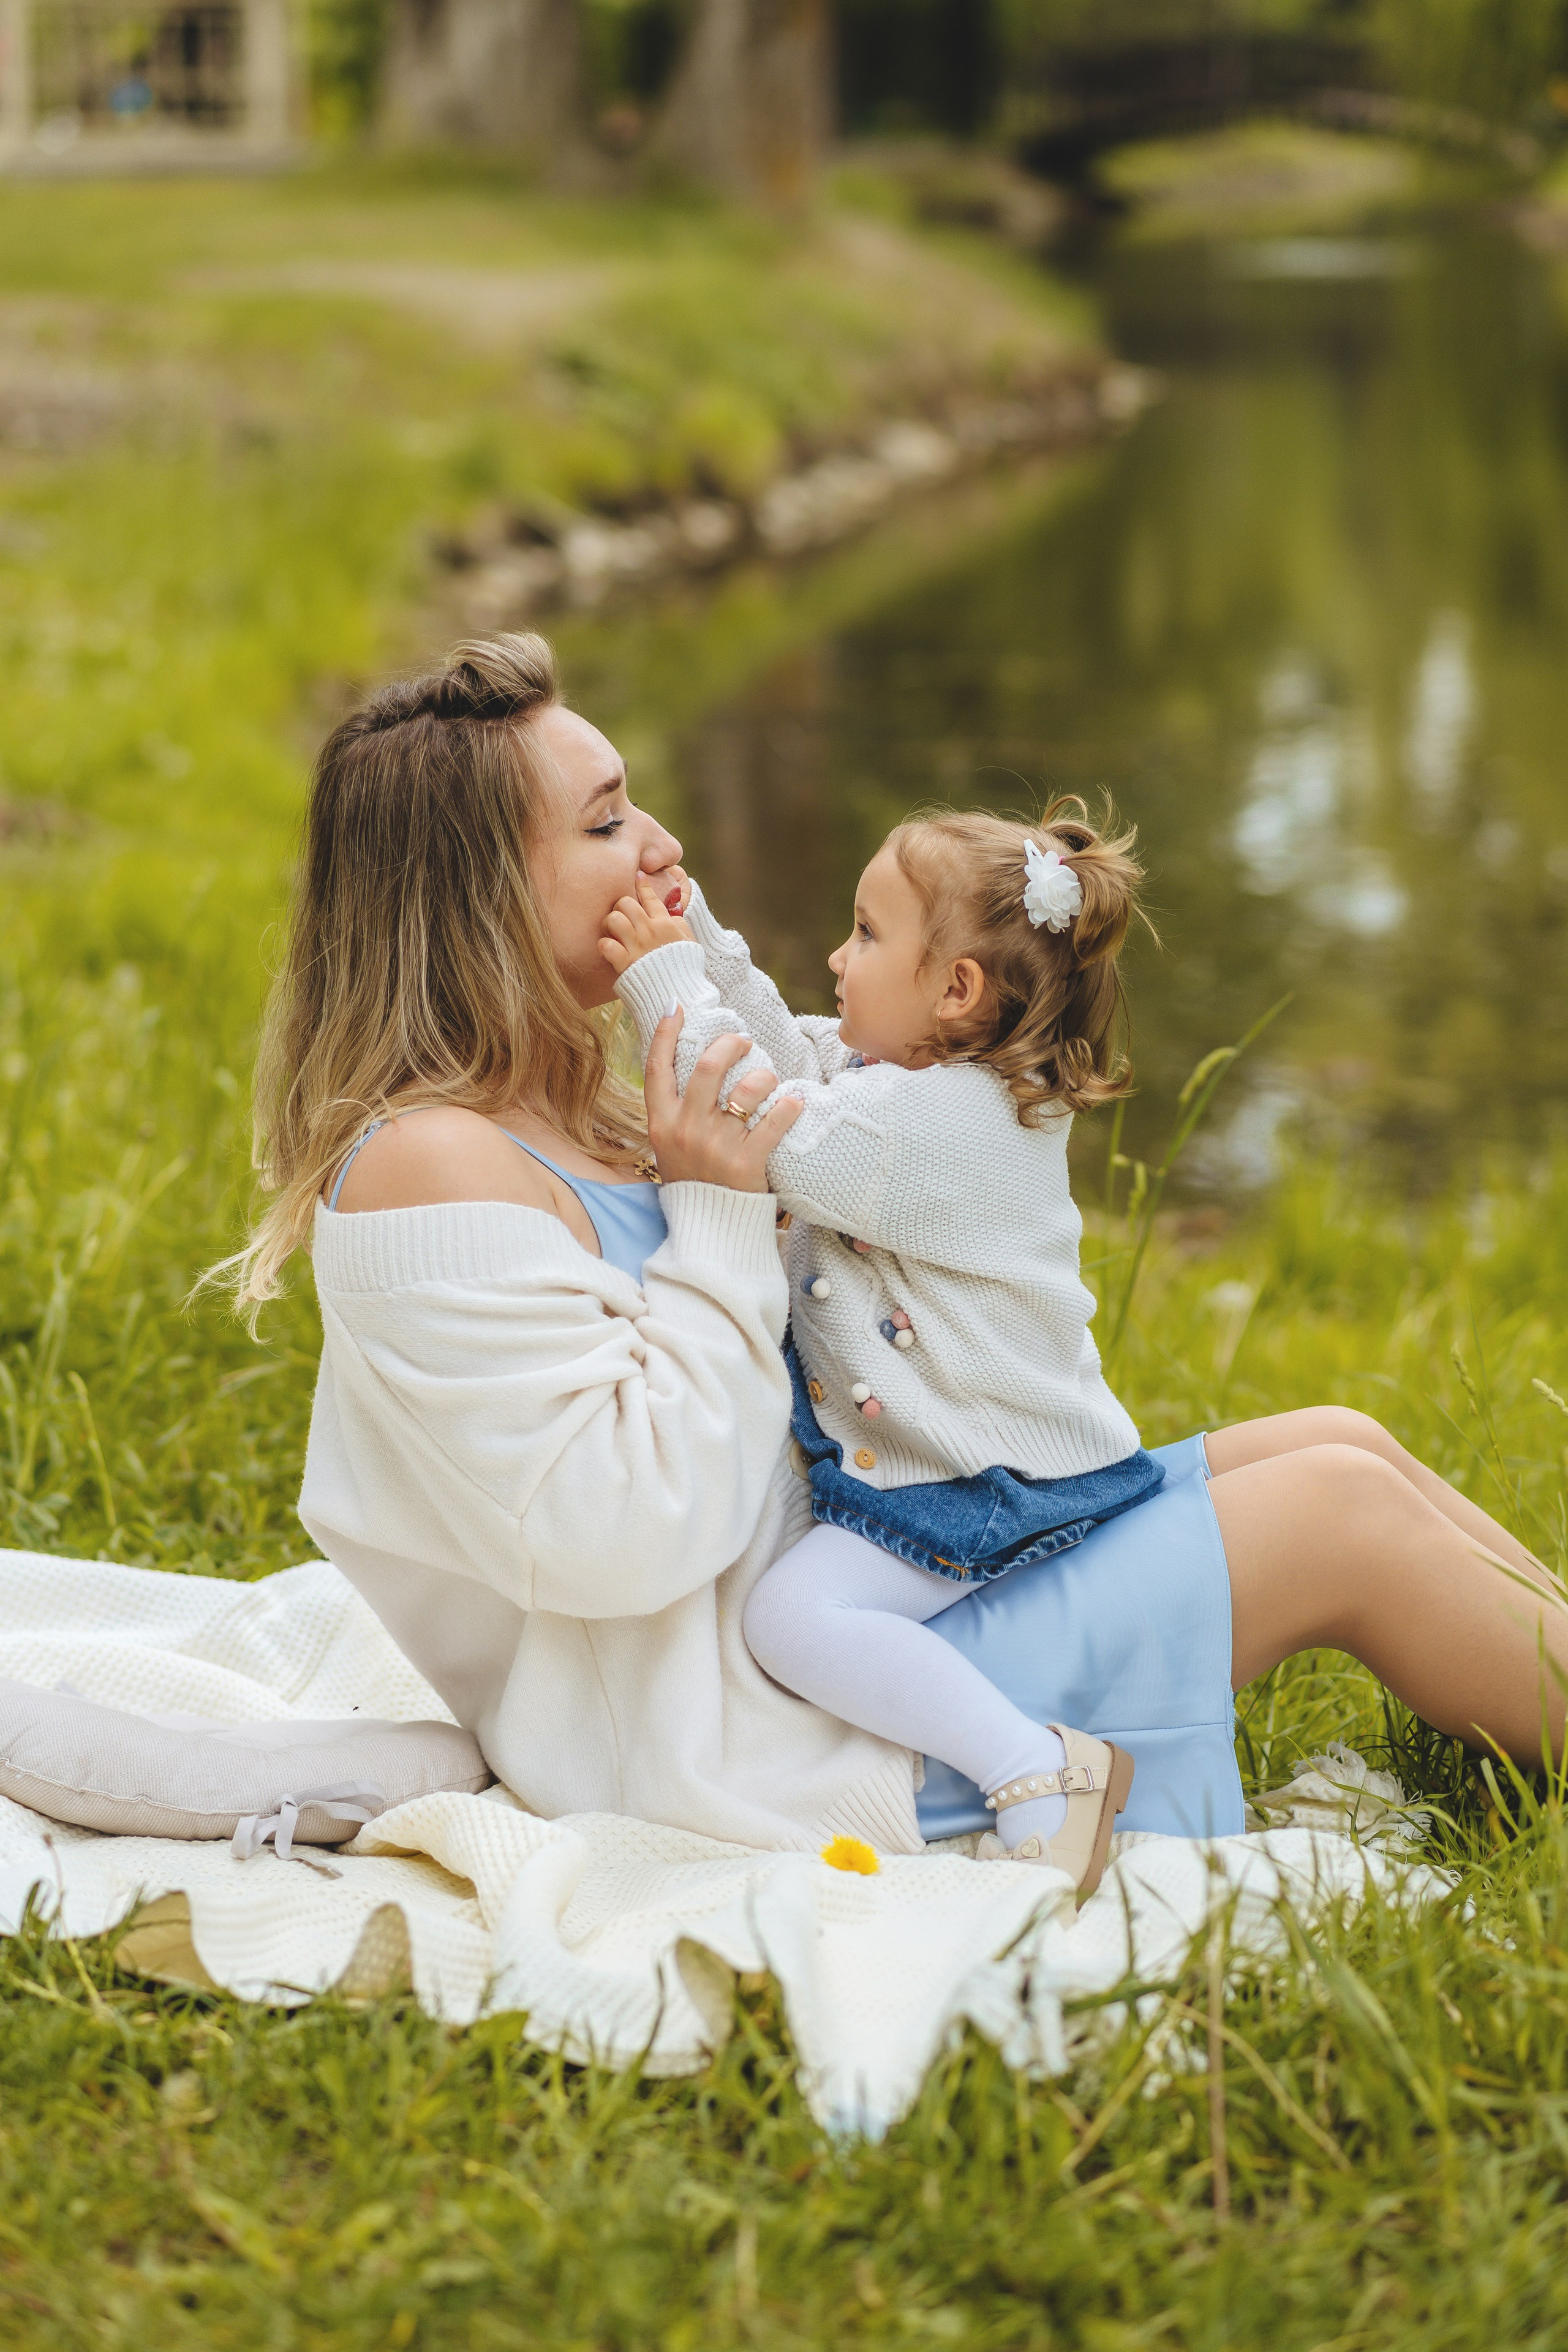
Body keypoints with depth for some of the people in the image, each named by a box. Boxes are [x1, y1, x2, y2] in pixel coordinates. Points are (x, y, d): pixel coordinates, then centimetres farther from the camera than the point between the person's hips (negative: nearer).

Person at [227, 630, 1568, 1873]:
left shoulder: (550, 1125, 12)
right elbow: (618, 1537, -26)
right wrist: (720, 1211, -20)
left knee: (1341, 1442, 9)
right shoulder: (431, 1169, -20)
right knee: (1344, 1509, -9)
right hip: (762, 1747, -11)